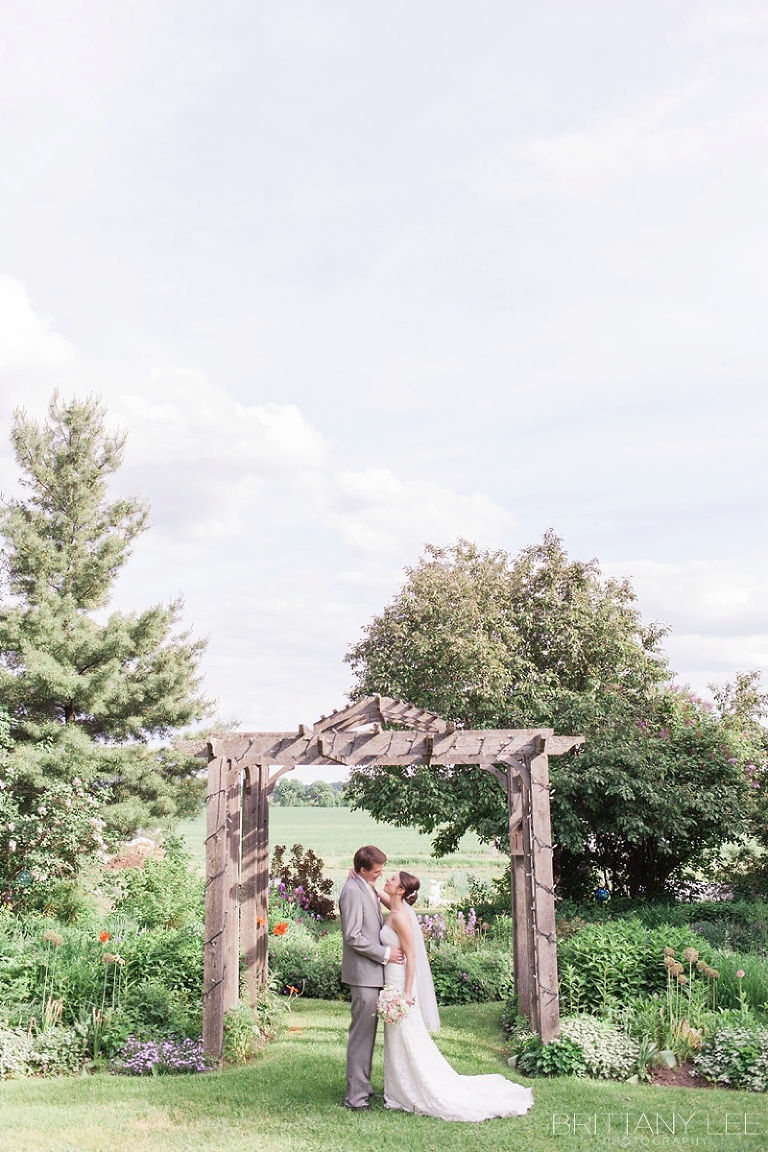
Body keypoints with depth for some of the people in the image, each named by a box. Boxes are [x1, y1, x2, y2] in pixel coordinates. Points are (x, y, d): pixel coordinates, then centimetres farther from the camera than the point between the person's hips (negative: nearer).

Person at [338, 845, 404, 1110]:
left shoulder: (368, 888, 13)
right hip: (363, 972, -10)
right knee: (361, 1033, -6)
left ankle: (362, 1086, 25)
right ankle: (355, 1096, 0)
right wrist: (385, 953, -16)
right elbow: (353, 936, -20)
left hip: (373, 972, 10)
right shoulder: (352, 891, -17)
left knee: (368, 1031, 16)